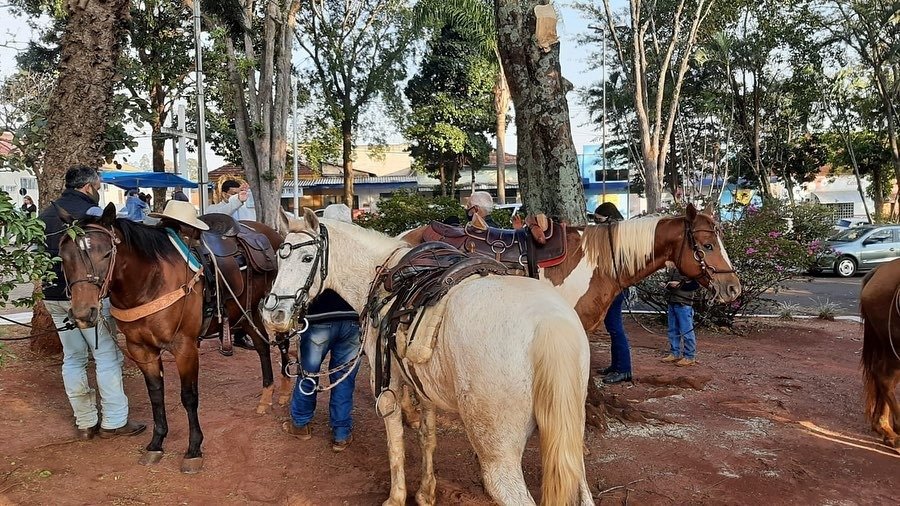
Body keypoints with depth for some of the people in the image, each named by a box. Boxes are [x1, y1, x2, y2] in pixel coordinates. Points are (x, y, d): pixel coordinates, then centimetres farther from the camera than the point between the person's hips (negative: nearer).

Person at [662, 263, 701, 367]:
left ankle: (689, 357, 5)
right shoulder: (672, 267, 13)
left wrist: (679, 284, -21)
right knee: (673, 330, 14)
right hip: (672, 302, 8)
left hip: (683, 303, -8)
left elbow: (696, 284, -16)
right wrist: (668, 285, 4)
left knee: (686, 331, -2)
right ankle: (675, 354, 24)